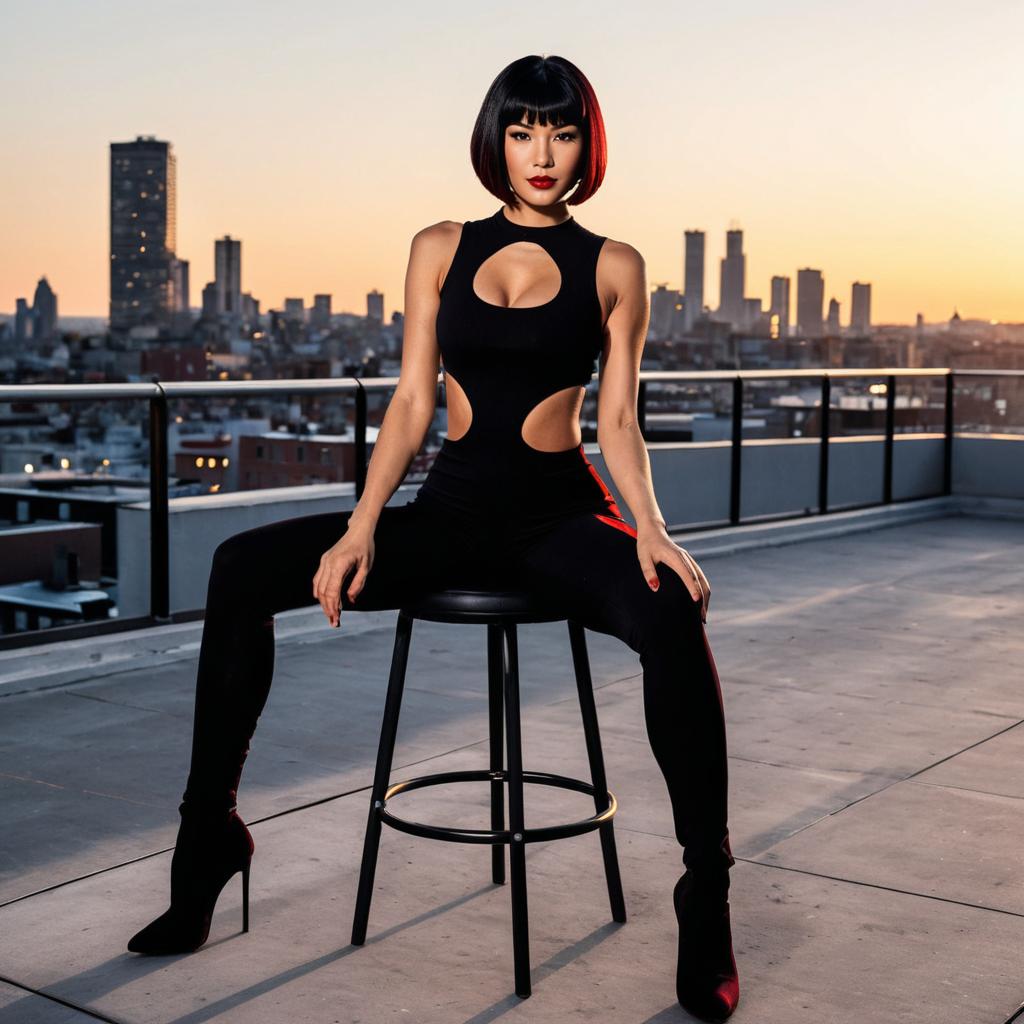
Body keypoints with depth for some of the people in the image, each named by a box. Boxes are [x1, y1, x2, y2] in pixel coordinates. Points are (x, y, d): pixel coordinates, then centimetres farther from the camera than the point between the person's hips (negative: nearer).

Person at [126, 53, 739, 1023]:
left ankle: (706, 899, -21)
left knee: (672, 614, -35)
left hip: (561, 515, -2)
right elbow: (410, 404, 6)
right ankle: (209, 835, -3)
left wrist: (650, 530, -15)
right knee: (240, 568, -16)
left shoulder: (613, 267, 6)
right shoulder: (441, 248, 9)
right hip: (449, 511, 3)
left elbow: (617, 422, 3)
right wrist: (362, 528, -7)